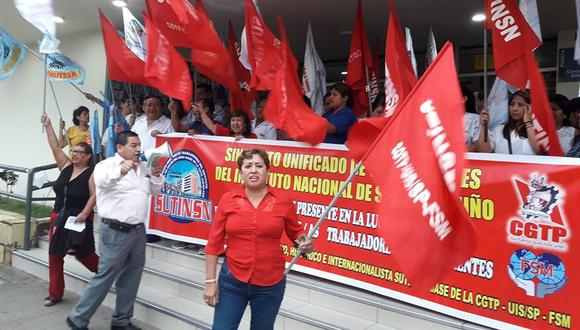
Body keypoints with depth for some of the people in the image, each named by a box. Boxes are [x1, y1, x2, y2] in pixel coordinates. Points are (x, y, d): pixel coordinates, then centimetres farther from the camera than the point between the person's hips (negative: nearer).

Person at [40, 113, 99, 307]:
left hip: (78, 220, -6)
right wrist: (48, 126, 1)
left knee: (82, 254, 4)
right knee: (55, 256, 7)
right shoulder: (66, 166, 6)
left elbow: (94, 195, -15)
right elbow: (55, 147, 4)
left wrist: (84, 214, -24)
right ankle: (55, 294, 17)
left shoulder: (92, 173, -10)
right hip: (59, 218, 6)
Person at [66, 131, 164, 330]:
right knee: (105, 278, -1)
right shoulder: (107, 165, -9)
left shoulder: (143, 167, 12)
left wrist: (156, 176, -1)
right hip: (116, 232, -7)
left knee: (131, 278, 13)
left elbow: (155, 191, 19)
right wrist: (120, 171, -51)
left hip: (138, 230, 7)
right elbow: (100, 180, -31)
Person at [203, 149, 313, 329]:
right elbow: (214, 243, -2)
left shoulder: (283, 200, -6)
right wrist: (210, 281, -3)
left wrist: (304, 243, -13)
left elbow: (296, 232, 9)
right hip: (232, 281, 0)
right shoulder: (227, 199, -5)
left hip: (270, 284, 0)